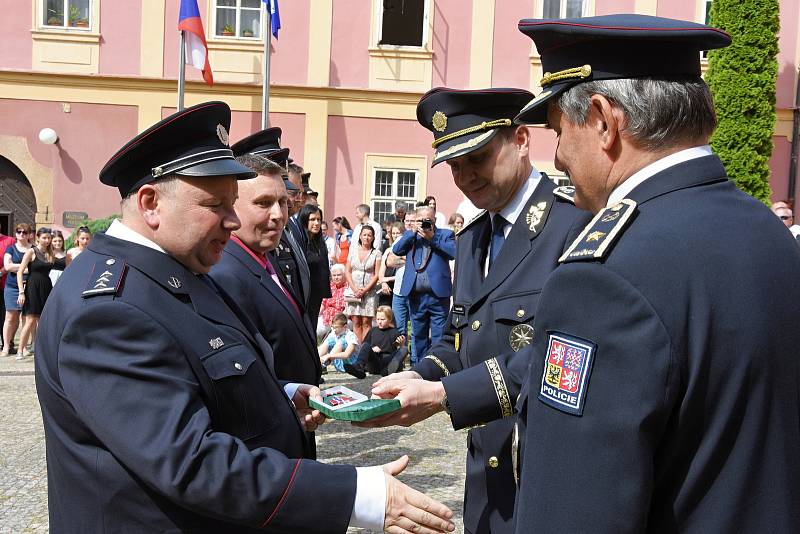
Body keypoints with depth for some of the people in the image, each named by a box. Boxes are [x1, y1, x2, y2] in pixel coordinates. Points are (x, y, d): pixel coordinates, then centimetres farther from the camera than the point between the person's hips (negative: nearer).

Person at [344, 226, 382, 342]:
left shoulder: (376, 253, 3)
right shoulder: (353, 251, 11)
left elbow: (376, 275, -2)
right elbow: (347, 271, 8)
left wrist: (364, 290, -10)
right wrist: (354, 289, -5)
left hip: (369, 292, -2)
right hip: (353, 291, 2)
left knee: (366, 322, -5)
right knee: (356, 322, 1)